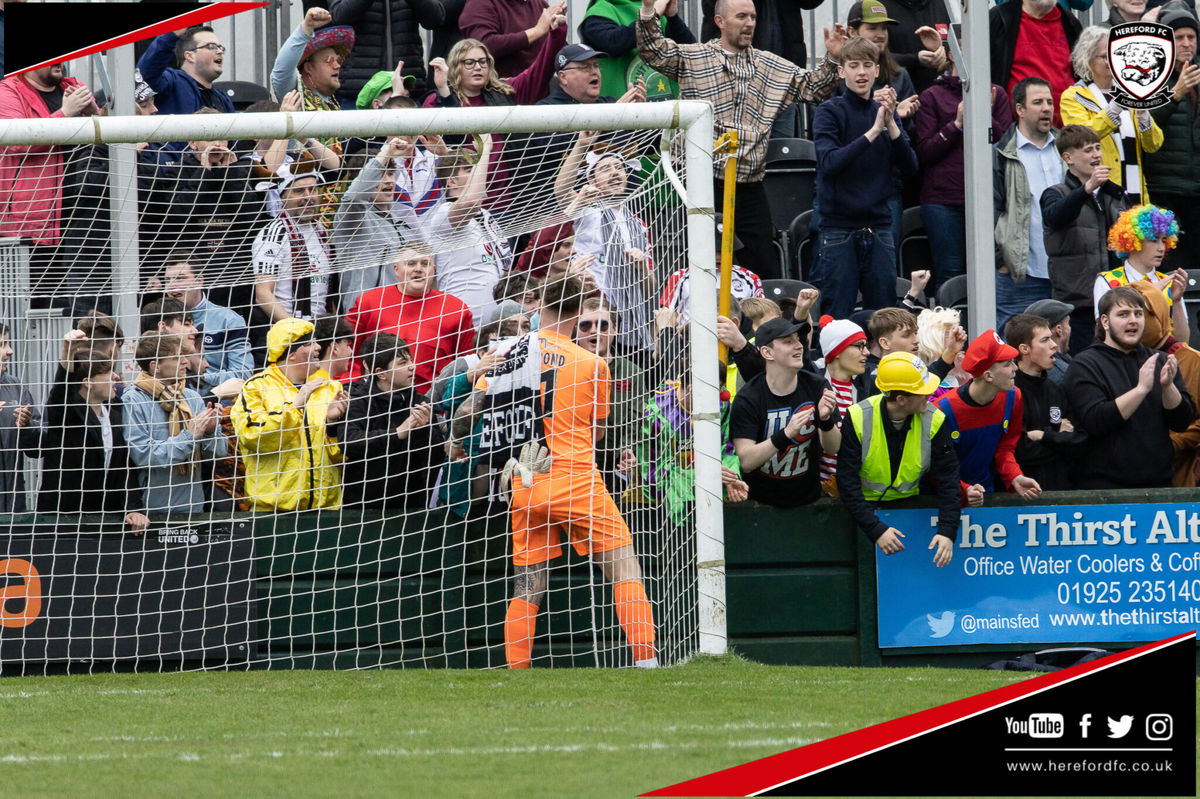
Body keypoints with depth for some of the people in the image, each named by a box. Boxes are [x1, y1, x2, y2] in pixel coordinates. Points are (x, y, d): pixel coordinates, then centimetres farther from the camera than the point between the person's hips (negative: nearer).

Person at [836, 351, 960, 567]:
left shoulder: (934, 420, -10)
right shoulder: (858, 418, -17)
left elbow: (948, 480, -9)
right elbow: (847, 482, -19)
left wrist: (947, 532, -23)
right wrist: (876, 531, -29)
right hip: (866, 507, -2)